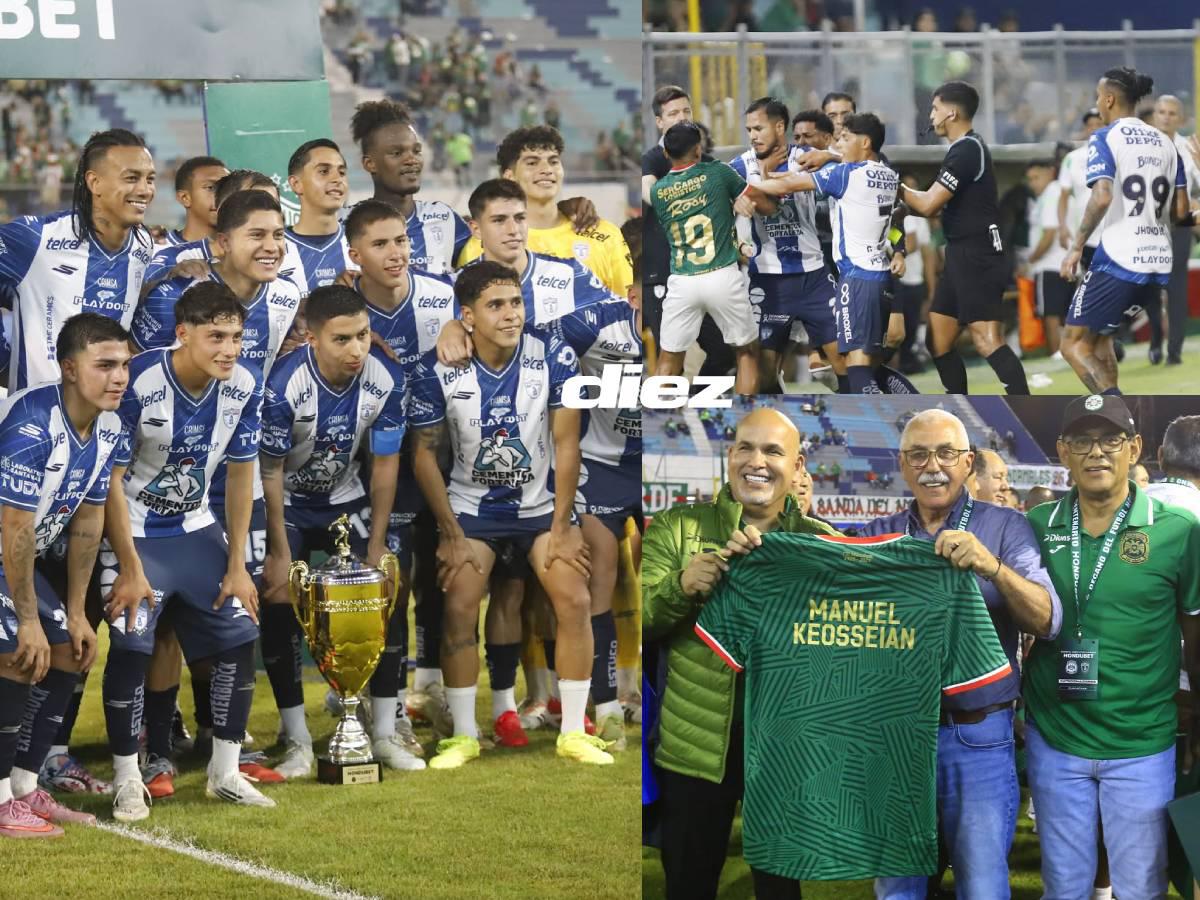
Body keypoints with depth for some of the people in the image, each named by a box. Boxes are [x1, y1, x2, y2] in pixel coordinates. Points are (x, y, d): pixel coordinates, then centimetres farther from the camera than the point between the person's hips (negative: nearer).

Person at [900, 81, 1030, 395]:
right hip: (963, 255, 11)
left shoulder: (966, 151, -15)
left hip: (976, 258, -11)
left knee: (987, 341, -16)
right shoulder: (967, 148, 17)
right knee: (938, 340, 13)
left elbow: (929, 204, -17)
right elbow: (939, 205, 21)